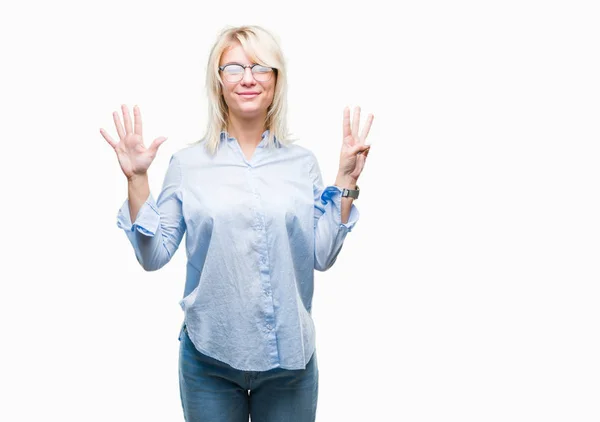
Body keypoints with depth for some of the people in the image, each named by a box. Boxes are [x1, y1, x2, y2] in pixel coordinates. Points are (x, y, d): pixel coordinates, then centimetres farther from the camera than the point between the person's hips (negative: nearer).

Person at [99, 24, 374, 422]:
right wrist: (137, 180, -11)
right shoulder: (188, 162, -3)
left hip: (290, 357, 1)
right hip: (210, 356, -1)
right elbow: (153, 255, -4)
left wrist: (346, 180, -7)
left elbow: (322, 256, -3)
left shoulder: (302, 161, 0)